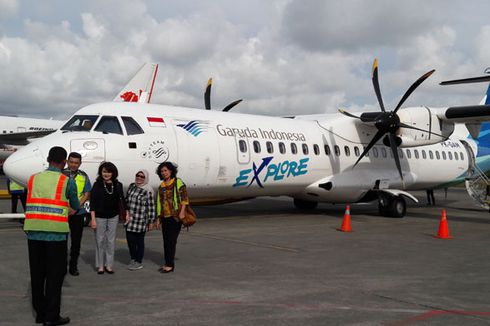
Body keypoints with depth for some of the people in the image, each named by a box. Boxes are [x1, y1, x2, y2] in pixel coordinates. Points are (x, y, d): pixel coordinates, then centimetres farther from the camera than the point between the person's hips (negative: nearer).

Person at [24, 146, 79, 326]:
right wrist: (71, 208, 37)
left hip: (33, 232, 4)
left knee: (37, 274, 13)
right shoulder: (67, 181, -1)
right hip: (56, 234, -4)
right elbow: (76, 207, 12)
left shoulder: (33, 179, 11)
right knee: (55, 275, 4)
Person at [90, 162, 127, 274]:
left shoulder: (118, 185, 2)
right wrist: (93, 218, -13)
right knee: (100, 241, 4)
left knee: (111, 241, 7)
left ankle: (109, 265, 17)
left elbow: (122, 200, 10)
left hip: (113, 217, 3)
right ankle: (100, 266, 15)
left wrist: (127, 213, 9)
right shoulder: (97, 185, -7)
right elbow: (92, 202, -8)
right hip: (100, 217, -3)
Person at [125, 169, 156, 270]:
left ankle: (139, 262, 16)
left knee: (139, 240, 4)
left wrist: (151, 221, -8)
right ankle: (133, 259, 27)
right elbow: (126, 200, 19)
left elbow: (151, 206, -8)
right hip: (130, 218, 6)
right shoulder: (131, 186, 9)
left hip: (141, 220, -6)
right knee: (130, 239, 9)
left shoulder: (148, 190, -9)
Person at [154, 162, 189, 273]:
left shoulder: (178, 182, -3)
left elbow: (184, 197, -10)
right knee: (166, 241, 9)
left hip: (175, 217, -7)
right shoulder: (161, 186, 16)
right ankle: (167, 263, 17)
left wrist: (182, 212, -19)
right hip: (165, 217, 7)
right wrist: (158, 218, 18)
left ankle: (170, 265, -2)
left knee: (171, 240, -7)